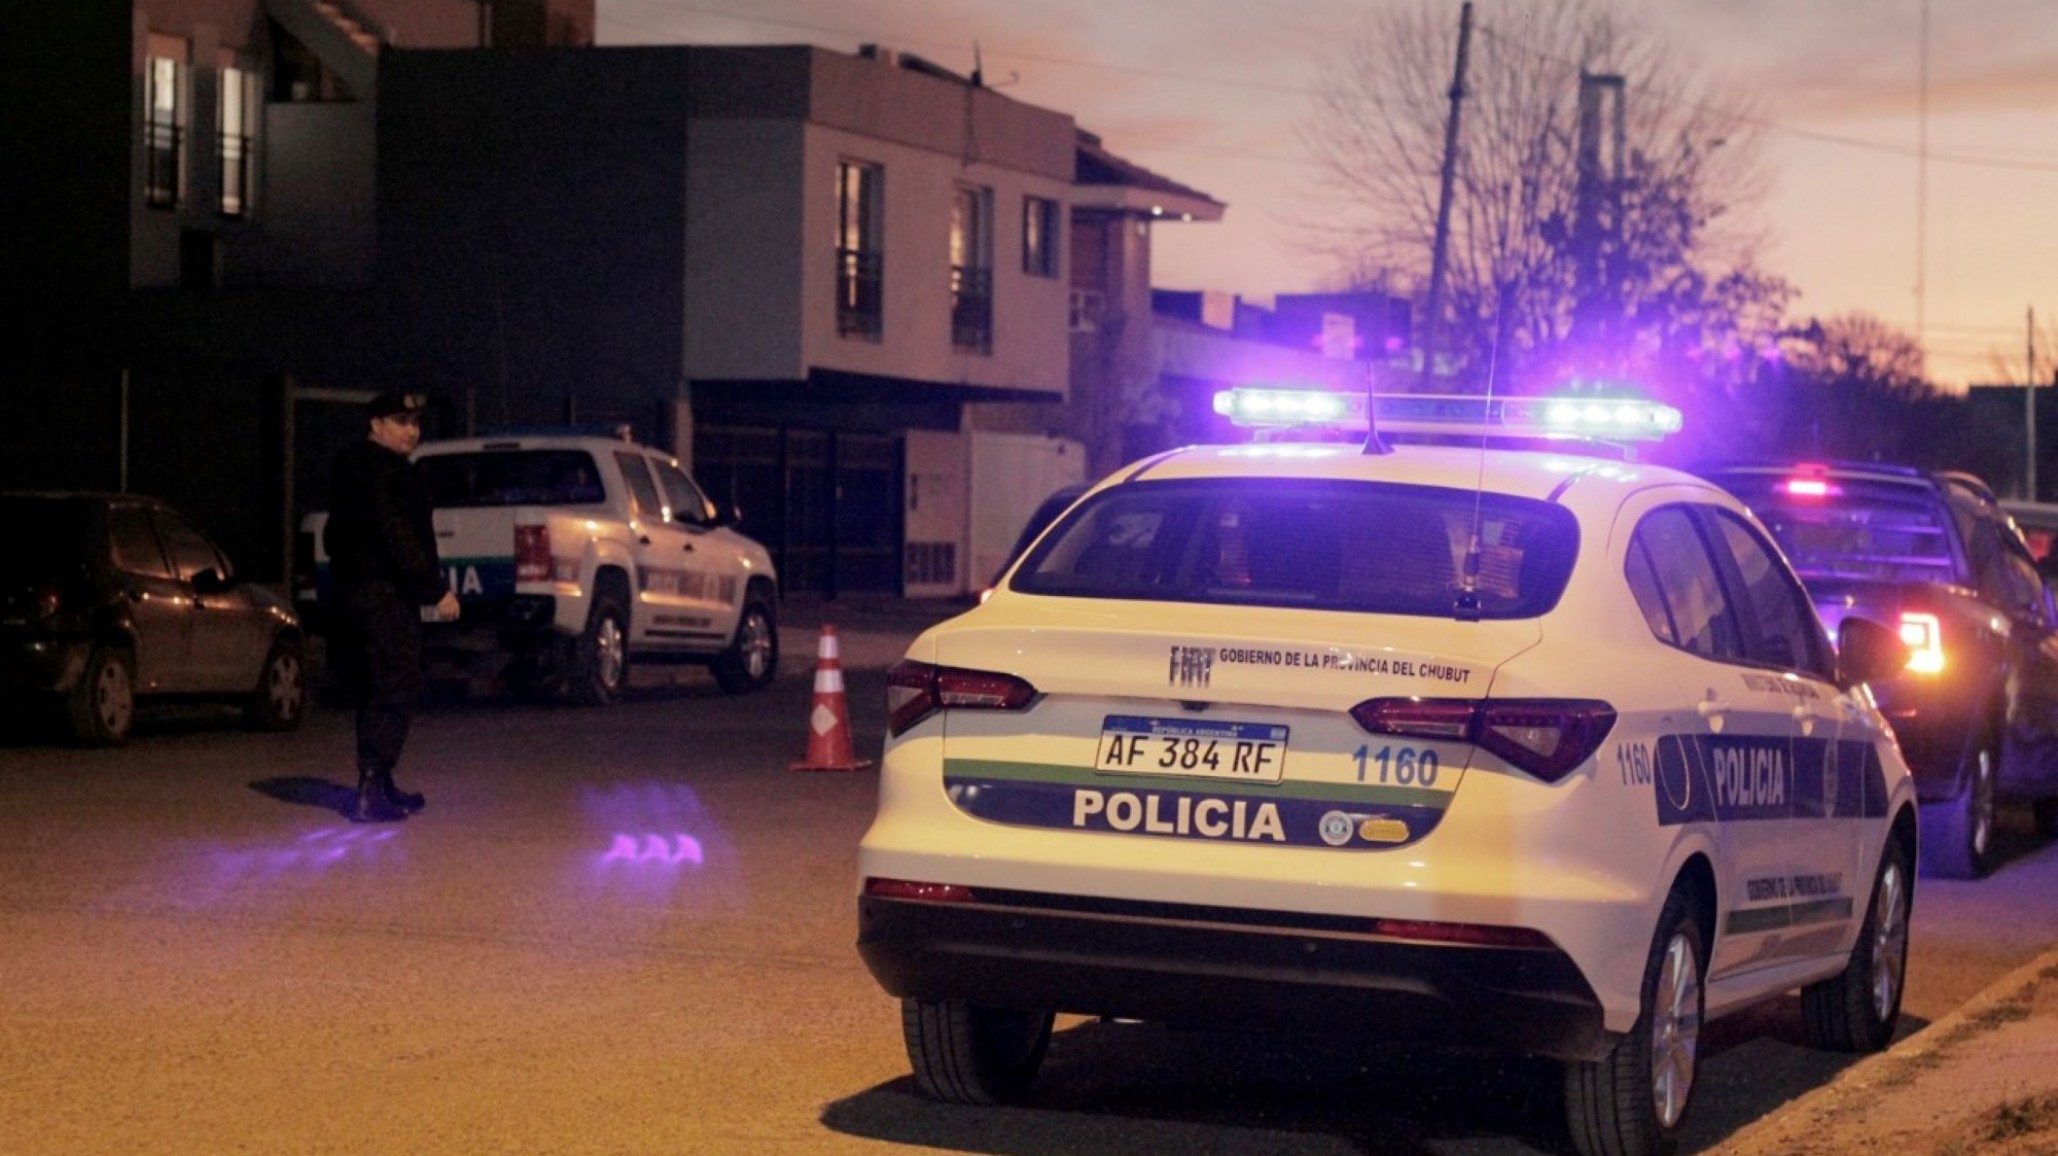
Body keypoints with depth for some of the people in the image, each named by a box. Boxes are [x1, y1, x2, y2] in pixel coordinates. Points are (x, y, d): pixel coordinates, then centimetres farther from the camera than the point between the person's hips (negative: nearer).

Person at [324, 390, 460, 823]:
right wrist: (437, 590, -22)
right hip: (386, 596, -10)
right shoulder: (388, 472, -14)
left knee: (371, 696, 16)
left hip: (350, 591, 10)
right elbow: (400, 539, -23)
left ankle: (380, 786, 23)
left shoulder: (349, 467, 18)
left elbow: (335, 536, 24)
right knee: (394, 694, -10)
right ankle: (370, 791, -17)